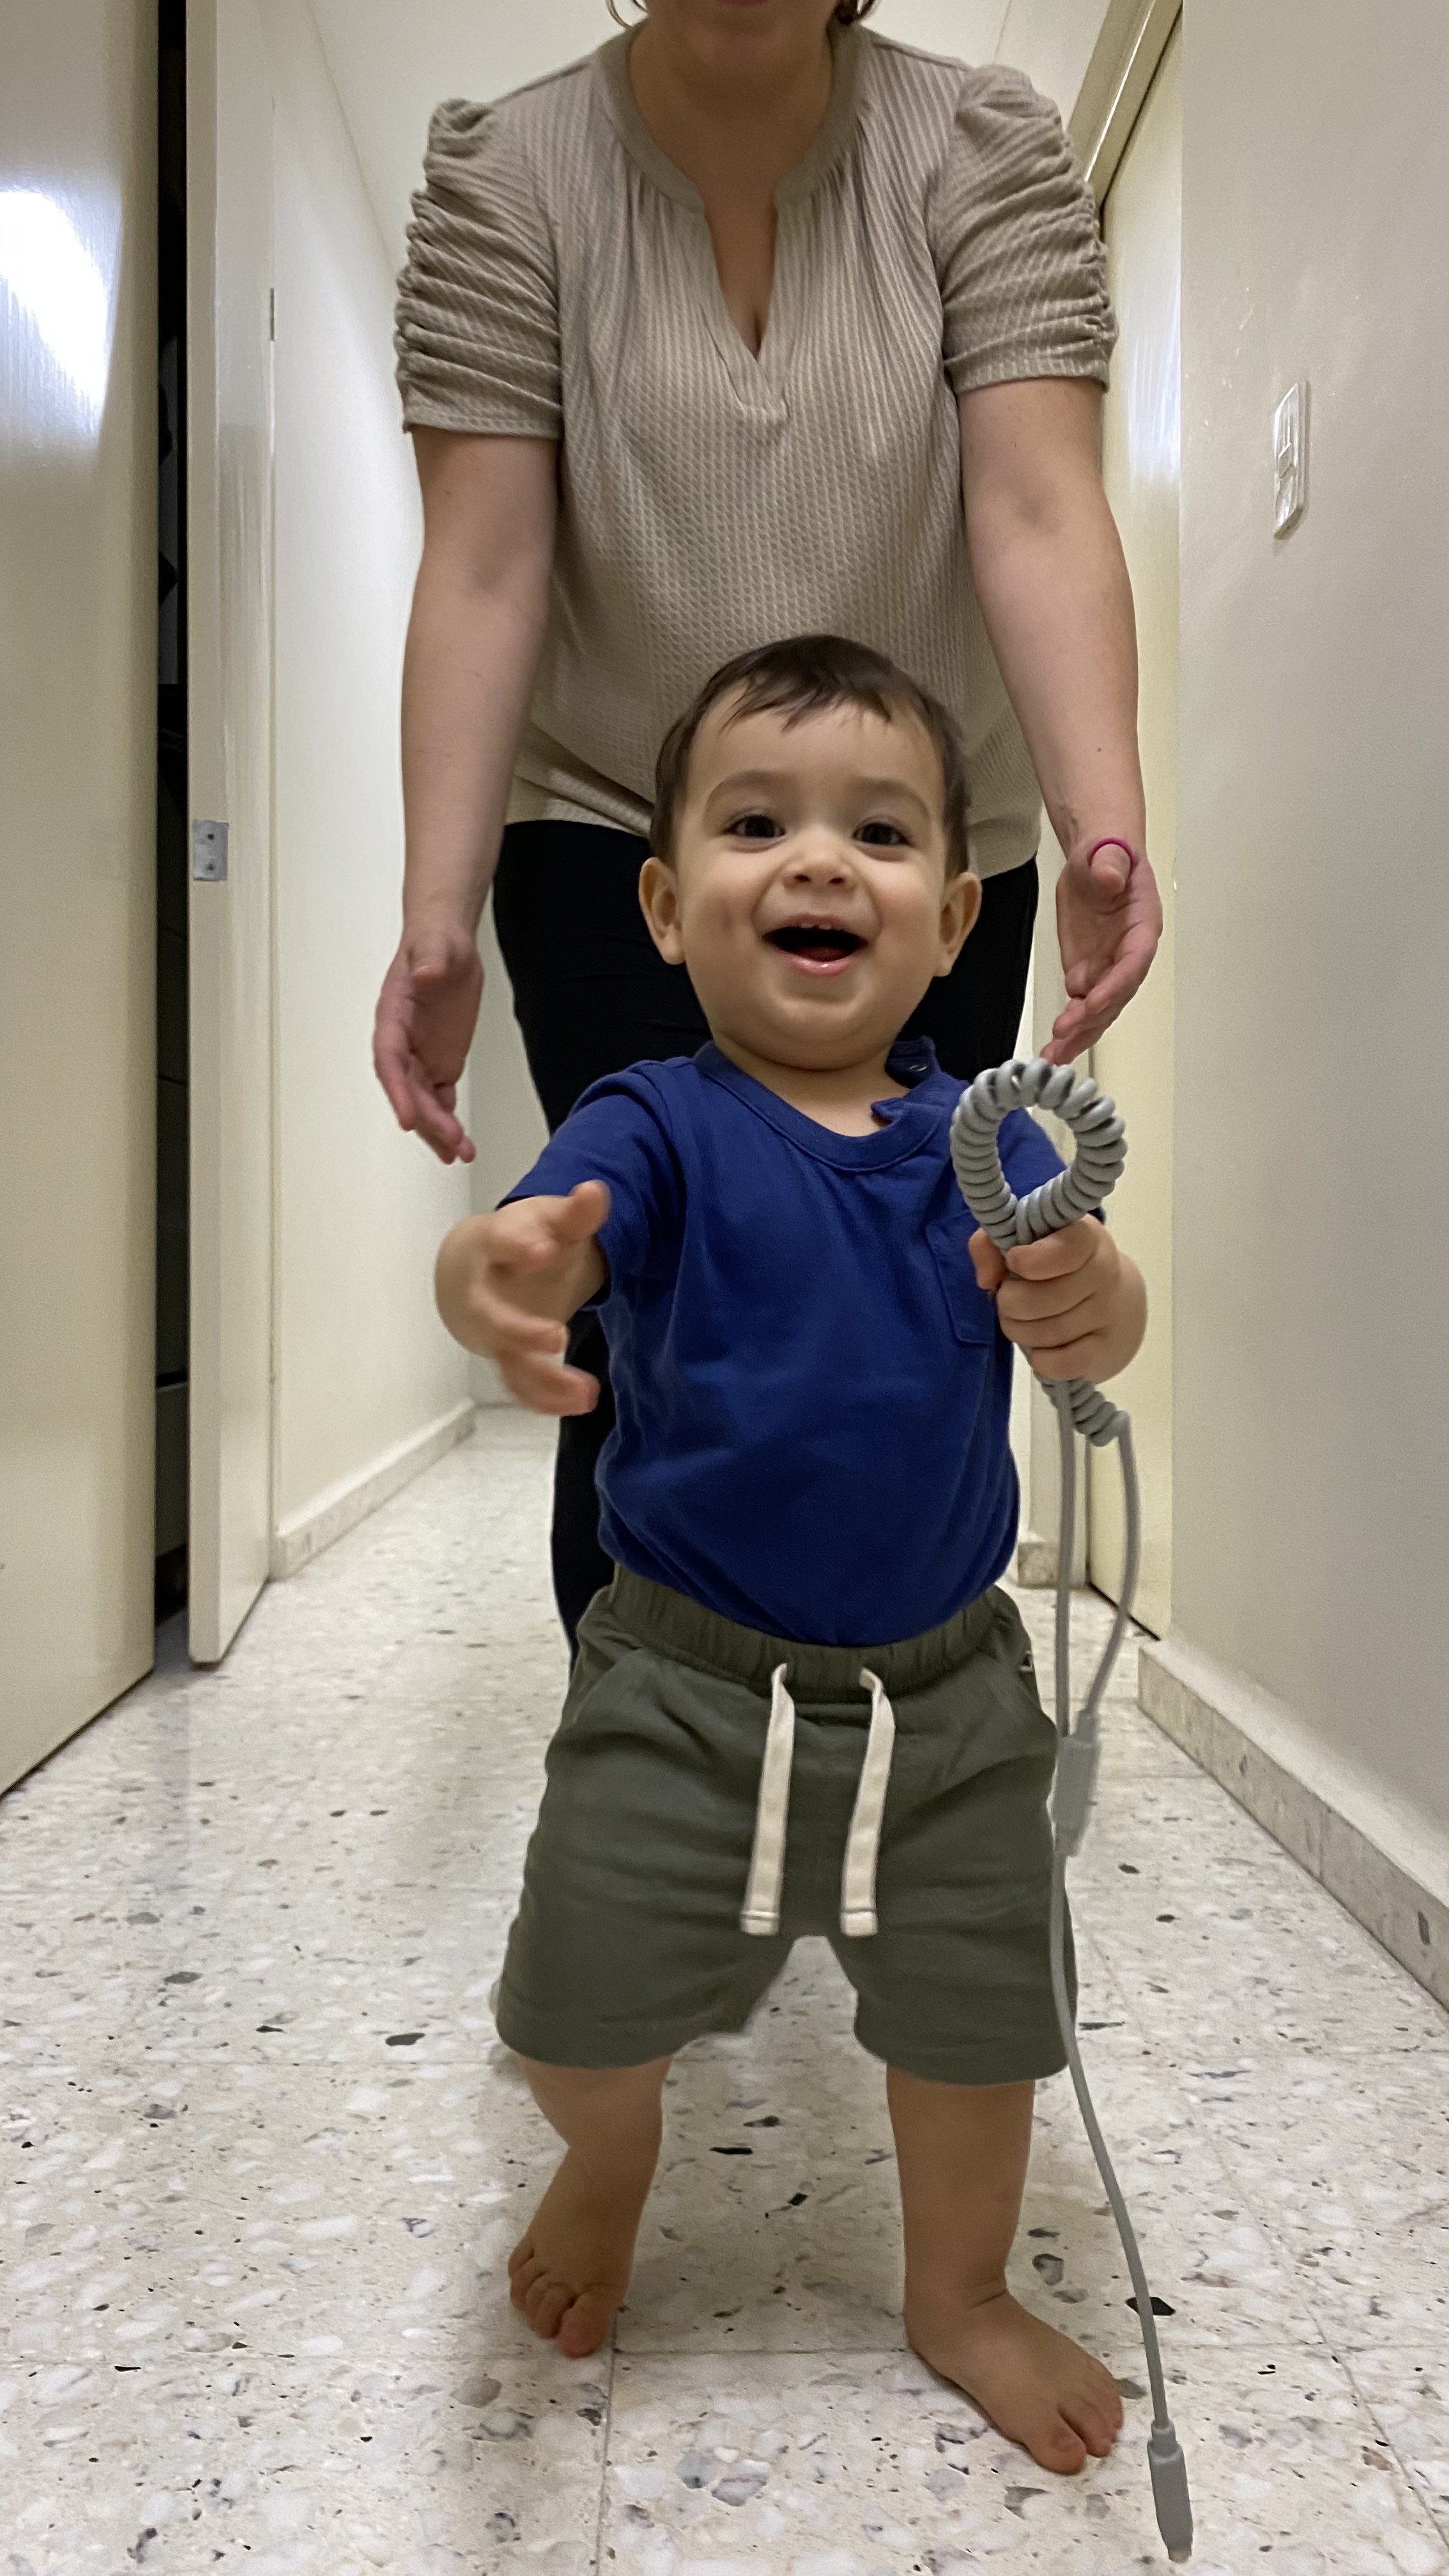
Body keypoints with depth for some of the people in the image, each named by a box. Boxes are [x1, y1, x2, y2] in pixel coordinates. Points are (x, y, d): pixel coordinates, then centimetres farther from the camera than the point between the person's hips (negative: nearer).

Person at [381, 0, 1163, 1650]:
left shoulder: (985, 154, -4)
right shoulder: (506, 179, -4)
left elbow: (1036, 516, -16)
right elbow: (484, 573, -12)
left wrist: (1108, 829, -32)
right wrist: (437, 921, -23)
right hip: (609, 850, 0)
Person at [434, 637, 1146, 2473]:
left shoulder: (980, 1137, -4)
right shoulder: (658, 1127, -13)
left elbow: (1098, 1344, -12)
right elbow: (537, 1240, -31)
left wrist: (1087, 1296, -36)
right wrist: (502, 1283, -56)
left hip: (944, 1686, 3)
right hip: (686, 1683, -2)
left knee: (973, 2025, 15)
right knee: (583, 2014, 7)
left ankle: (961, 2300, 47)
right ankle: (610, 2164, 45)